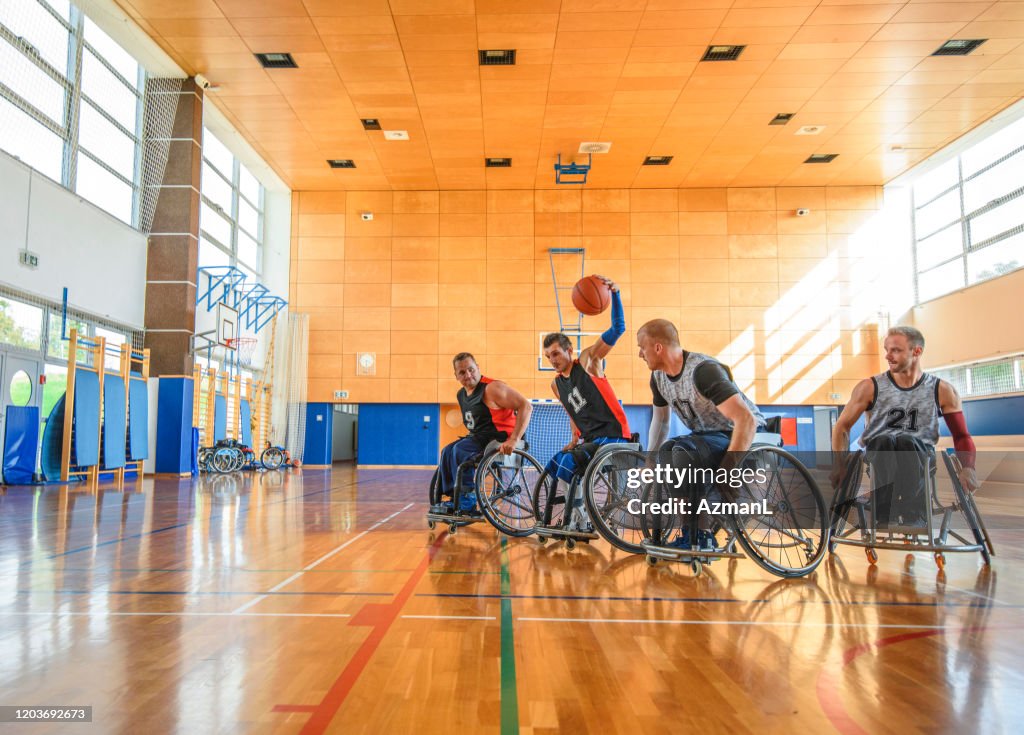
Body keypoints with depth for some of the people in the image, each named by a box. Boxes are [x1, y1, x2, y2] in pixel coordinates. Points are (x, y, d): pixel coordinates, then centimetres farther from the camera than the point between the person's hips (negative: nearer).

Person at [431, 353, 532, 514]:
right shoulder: (461, 394, 10)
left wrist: (513, 440, -30)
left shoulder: (492, 388, -17)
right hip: (480, 438, 9)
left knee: (460, 450, -24)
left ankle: (468, 499, -16)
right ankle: (453, 498, -1)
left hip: (501, 439, -9)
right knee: (447, 452, -2)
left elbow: (526, 406, -24)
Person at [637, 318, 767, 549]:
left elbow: (747, 420, -34)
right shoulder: (659, 377, 0)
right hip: (709, 435, 9)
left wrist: (725, 475, -38)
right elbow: (660, 420, 18)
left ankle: (702, 537, -19)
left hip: (745, 438, -9)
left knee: (682, 450, -31)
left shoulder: (703, 370, -27)